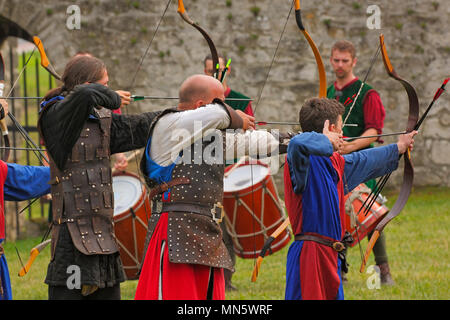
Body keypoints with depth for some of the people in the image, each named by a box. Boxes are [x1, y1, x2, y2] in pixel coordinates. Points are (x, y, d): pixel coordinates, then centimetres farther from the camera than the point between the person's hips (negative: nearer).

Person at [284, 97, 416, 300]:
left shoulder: (335, 162, 18)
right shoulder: (305, 159, -14)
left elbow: (362, 162, 37)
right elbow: (298, 144, -39)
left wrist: (398, 148, 51)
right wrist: (327, 141, -19)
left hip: (330, 256, 10)